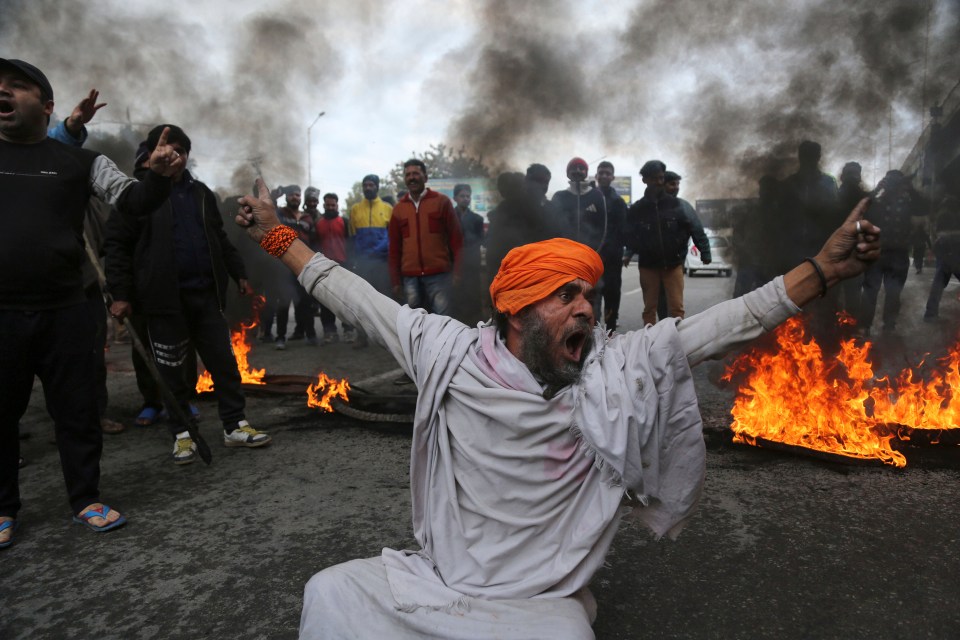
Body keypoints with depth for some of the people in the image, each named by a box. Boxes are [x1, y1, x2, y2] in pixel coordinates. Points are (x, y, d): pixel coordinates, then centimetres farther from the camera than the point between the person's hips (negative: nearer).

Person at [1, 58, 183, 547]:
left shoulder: (78, 162, 6)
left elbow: (132, 200, -3)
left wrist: (157, 175, -22)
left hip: (64, 310, -1)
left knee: (77, 410, 7)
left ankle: (86, 499, 22)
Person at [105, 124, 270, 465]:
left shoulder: (200, 192, 14)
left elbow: (219, 239, 21)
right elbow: (117, 244, -4)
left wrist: (238, 273, 16)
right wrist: (120, 293, -10)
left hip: (205, 293, 4)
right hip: (163, 297, -4)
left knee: (223, 360, 5)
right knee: (171, 368, 6)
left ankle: (235, 425, 15)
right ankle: (182, 434, 17)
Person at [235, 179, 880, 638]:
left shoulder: (616, 369, -11)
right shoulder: (449, 351, -8)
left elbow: (716, 326, -15)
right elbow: (357, 297, 0)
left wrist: (822, 269, -21)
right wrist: (278, 237, 5)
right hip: (434, 581, 2)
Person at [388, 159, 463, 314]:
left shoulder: (442, 202, 4)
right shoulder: (398, 208, 12)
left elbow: (455, 238, 3)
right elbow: (394, 247, 13)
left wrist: (457, 271, -4)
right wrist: (395, 281, 9)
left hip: (439, 274, -3)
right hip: (410, 278, 3)